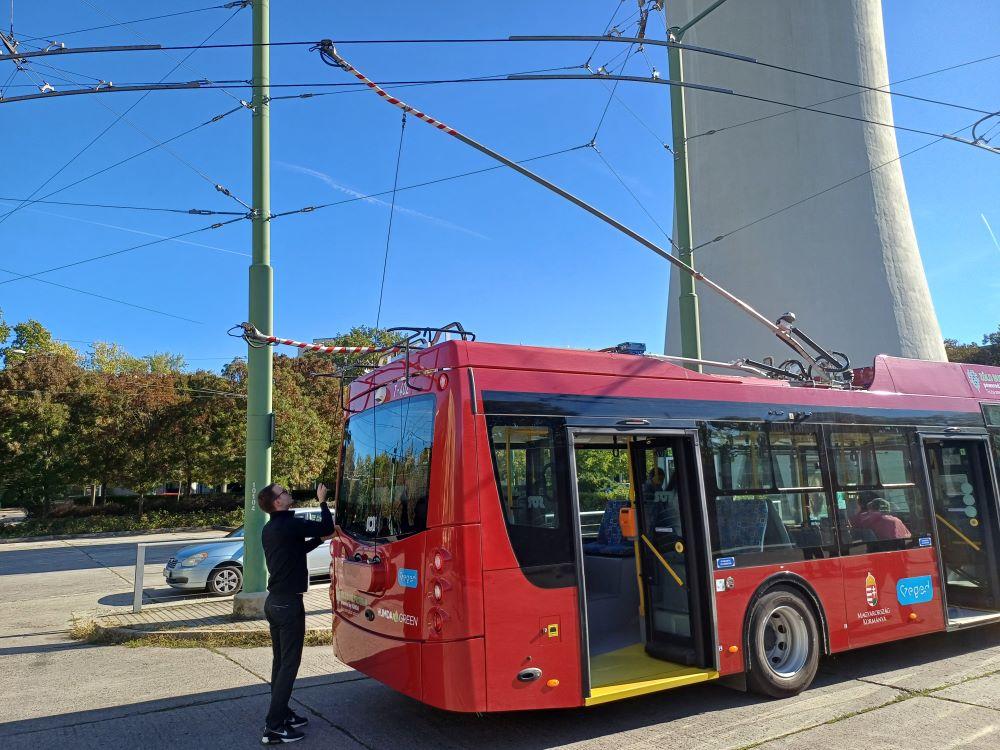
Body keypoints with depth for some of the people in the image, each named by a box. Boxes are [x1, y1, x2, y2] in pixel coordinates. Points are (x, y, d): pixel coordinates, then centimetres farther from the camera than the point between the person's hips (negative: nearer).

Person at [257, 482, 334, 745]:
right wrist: (322, 501, -2)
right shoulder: (291, 525, -19)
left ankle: (282, 713, 27)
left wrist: (319, 539, 15)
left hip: (274, 602, 10)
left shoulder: (270, 529, 10)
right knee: (289, 664, -4)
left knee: (280, 661, 17)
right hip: (289, 604, -9)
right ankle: (273, 728, -1)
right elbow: (327, 527, -15)